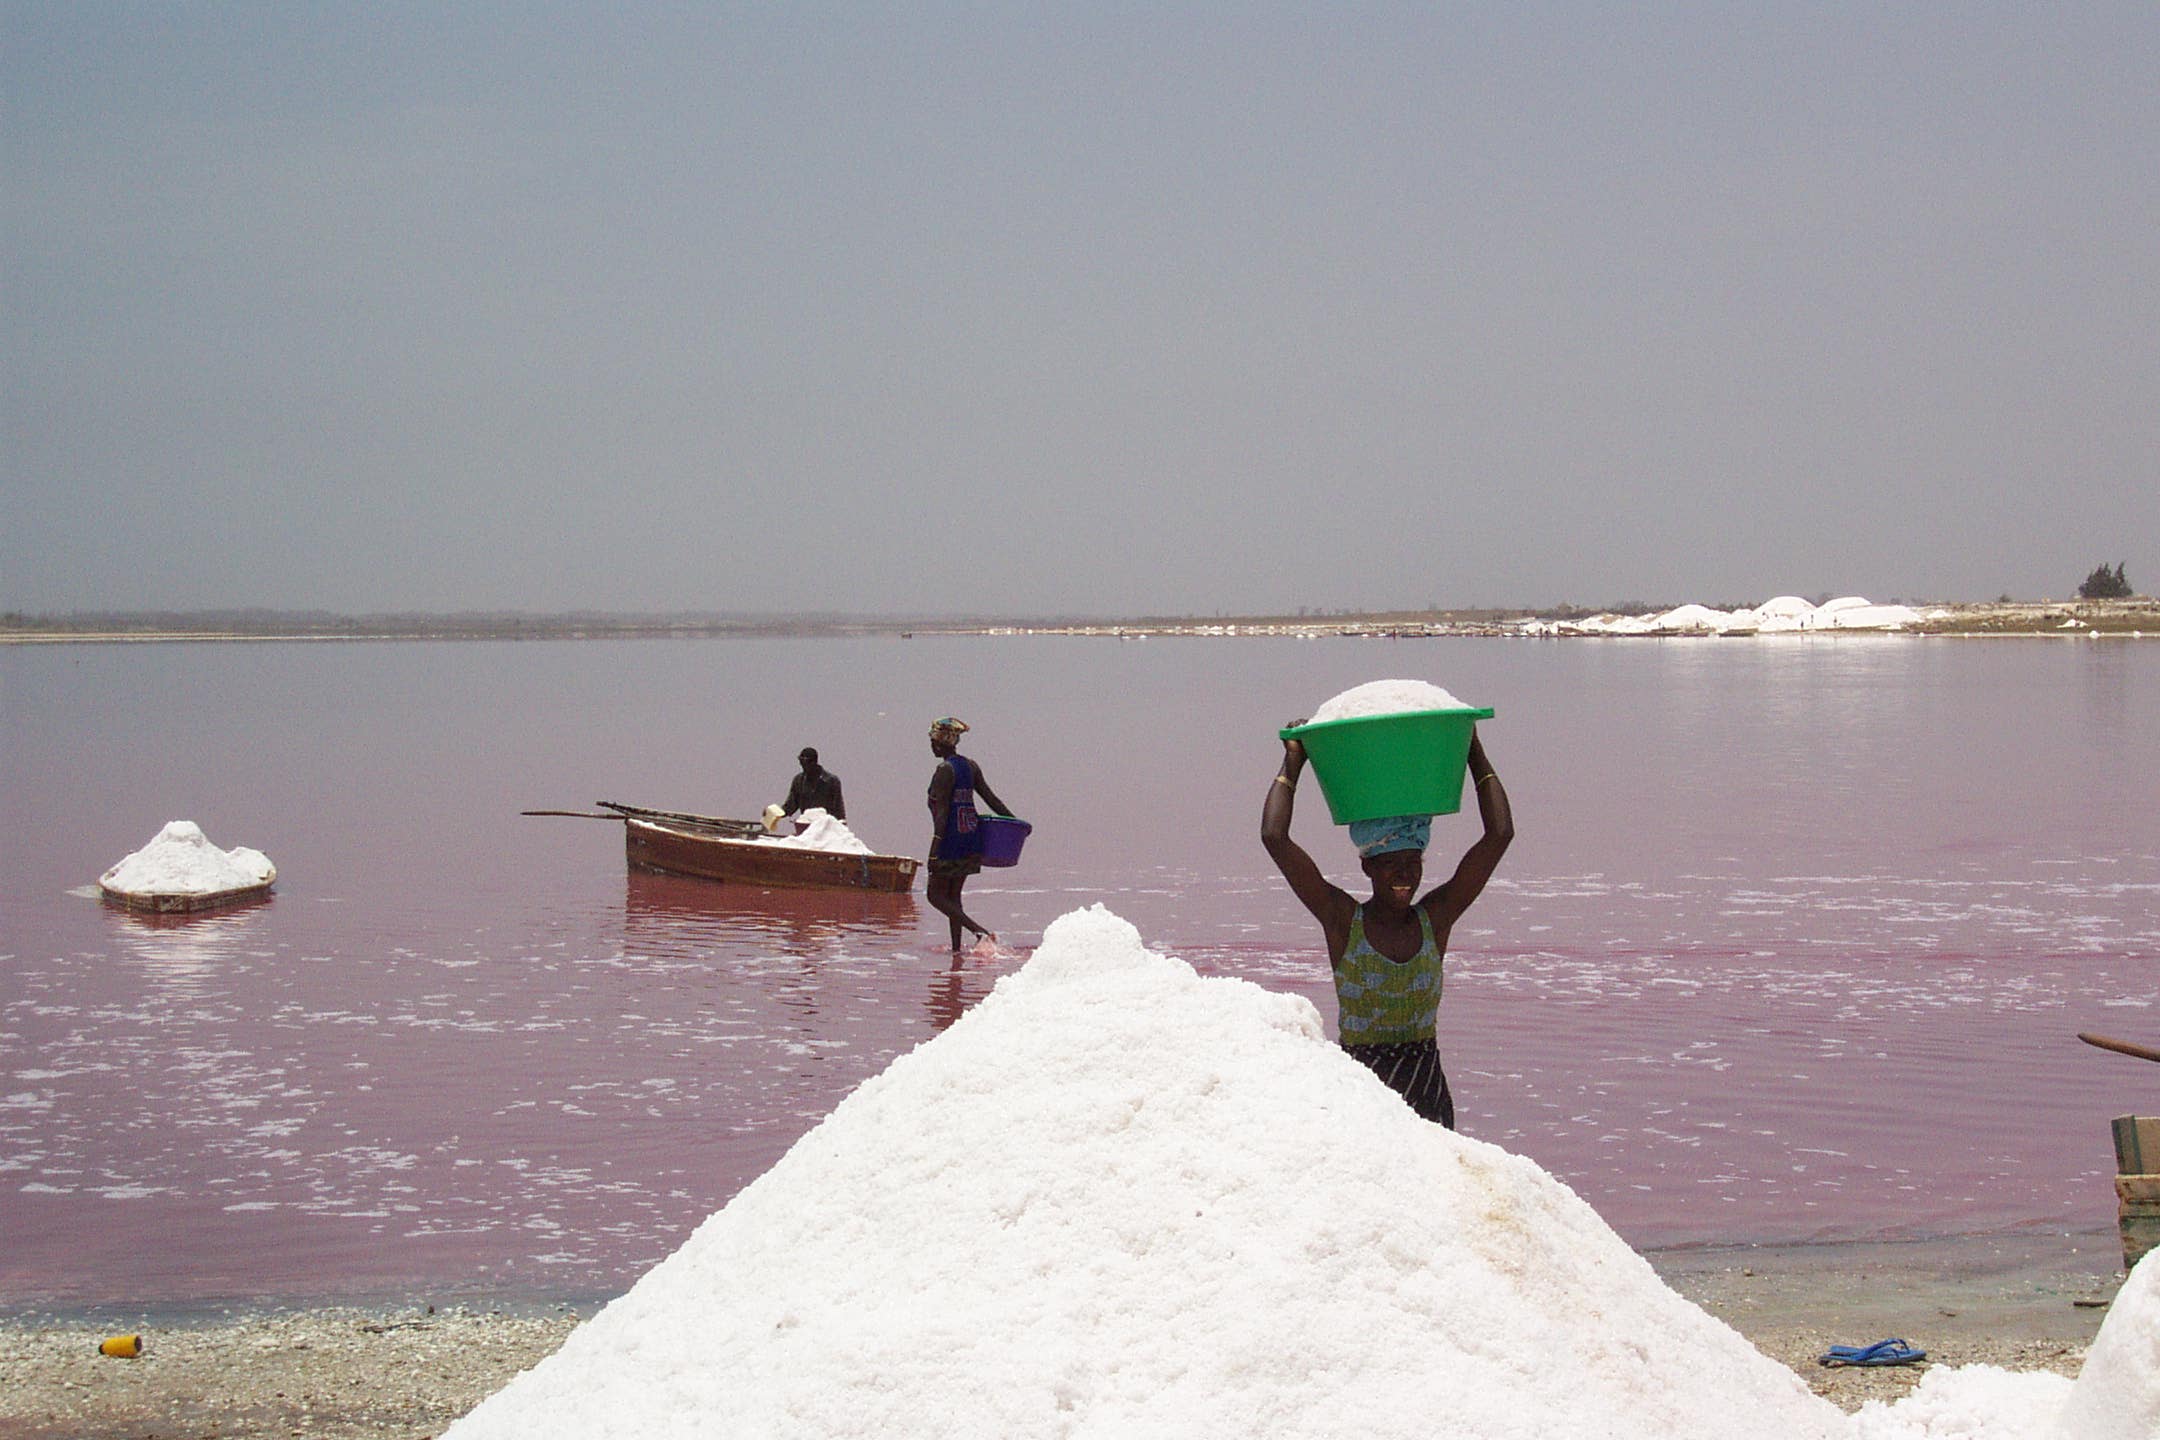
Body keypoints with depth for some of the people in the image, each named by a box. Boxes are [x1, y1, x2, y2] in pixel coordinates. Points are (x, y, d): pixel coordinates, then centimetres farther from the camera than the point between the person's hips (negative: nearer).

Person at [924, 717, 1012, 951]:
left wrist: (934, 849, -20)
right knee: (953, 895, 16)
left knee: (935, 895, 0)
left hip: (952, 839, -8)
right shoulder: (971, 766, 9)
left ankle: (981, 932, -15)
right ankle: (956, 946, 14)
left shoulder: (944, 770, -13)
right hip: (972, 838, 8)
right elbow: (991, 798, 8)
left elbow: (942, 811, -18)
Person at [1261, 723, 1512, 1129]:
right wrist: (1293, 763, 3)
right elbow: (1274, 837, -6)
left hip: (1428, 1091, 3)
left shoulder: (1436, 918, 6)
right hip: (1358, 1088, -2)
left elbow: (1500, 834, 4)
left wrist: (1476, 756, 9)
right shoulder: (1343, 920, 0)